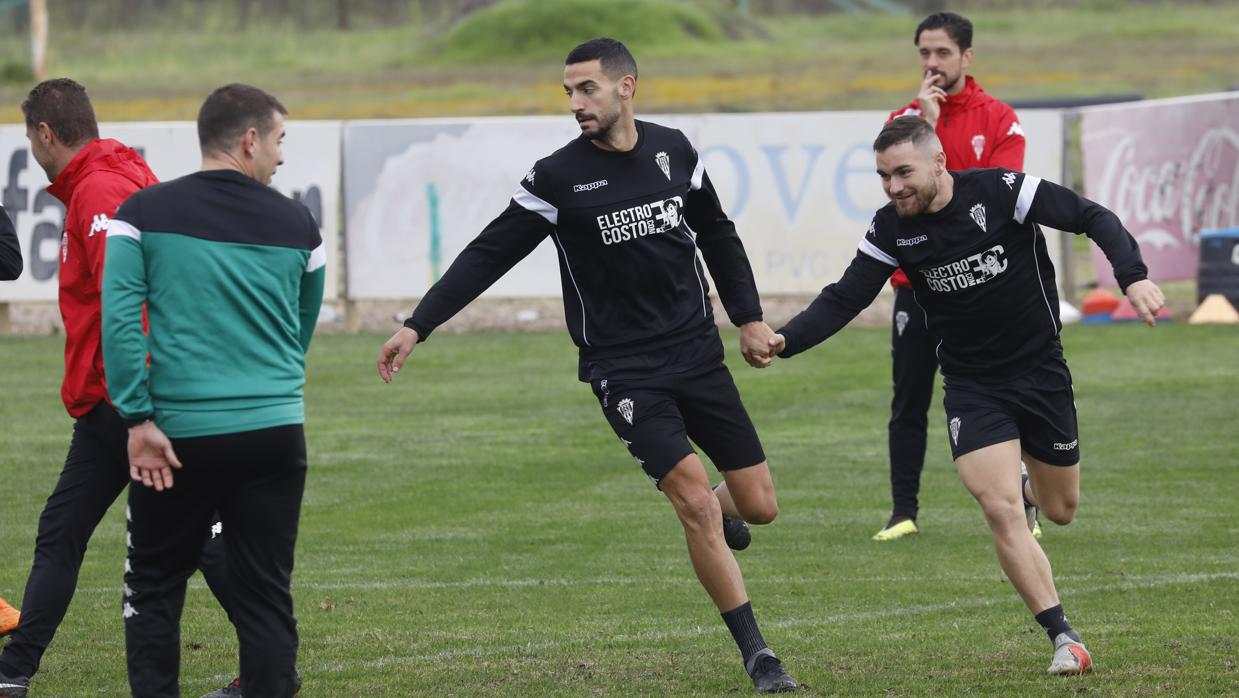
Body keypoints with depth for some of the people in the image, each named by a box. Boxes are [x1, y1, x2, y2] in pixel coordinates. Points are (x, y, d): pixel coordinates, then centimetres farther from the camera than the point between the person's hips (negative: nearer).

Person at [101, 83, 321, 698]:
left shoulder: (144, 213, -1)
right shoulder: (297, 225, 5)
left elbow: (117, 318, -10)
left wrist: (139, 418, -9)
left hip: (178, 437, -1)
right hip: (274, 434, 1)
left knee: (154, 590, 11)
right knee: (266, 596, 6)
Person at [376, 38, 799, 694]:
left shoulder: (673, 151, 1)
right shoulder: (558, 177, -10)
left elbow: (716, 235, 15)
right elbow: (488, 256, -7)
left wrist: (748, 318, 15)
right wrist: (417, 326, -12)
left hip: (698, 354, 4)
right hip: (623, 370, -4)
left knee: (758, 505, 3)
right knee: (696, 501, -16)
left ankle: (717, 514, 42)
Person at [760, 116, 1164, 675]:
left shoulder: (1001, 192, -17)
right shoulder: (892, 230, -8)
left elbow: (1094, 219, -14)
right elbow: (844, 298, -6)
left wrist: (1133, 276, -29)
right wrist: (786, 340, -22)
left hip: (1041, 373, 0)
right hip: (971, 388, 1)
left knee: (1061, 511, 14)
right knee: (1001, 511, -18)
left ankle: (1029, 487, 53)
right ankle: (1064, 639, -12)